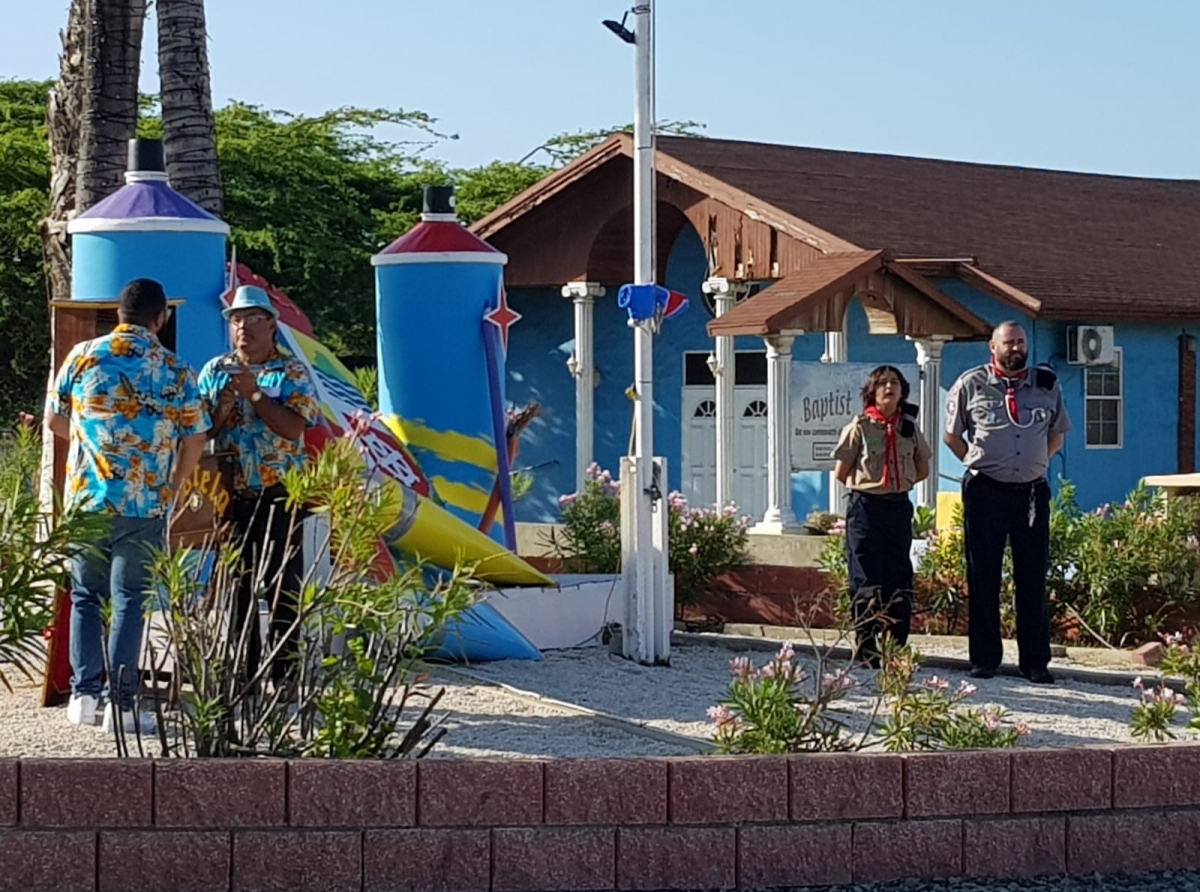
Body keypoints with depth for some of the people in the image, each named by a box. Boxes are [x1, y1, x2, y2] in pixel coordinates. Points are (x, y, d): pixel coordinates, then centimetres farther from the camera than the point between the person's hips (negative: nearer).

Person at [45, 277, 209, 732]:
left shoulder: (82, 355, 2)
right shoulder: (176, 370, -1)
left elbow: (54, 421, 10)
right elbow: (195, 441, 2)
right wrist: (173, 487, 18)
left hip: (86, 497, 1)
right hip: (146, 505, -1)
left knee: (86, 597, 14)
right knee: (129, 600, 4)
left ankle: (84, 693, 10)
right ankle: (121, 703, 1)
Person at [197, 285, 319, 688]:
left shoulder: (292, 372, -1)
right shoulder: (215, 371, 10)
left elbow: (294, 428, -15)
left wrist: (253, 392, -17)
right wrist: (223, 406, -12)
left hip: (279, 494, -3)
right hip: (230, 494, 3)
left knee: (282, 586, -3)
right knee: (237, 586, 7)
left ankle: (284, 677, 3)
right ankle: (244, 674, 15)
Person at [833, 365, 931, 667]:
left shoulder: (909, 428, 8)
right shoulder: (859, 428, -4)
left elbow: (922, 470, 18)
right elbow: (841, 473, -1)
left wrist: (898, 484, 9)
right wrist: (868, 486, 6)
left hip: (899, 507, 4)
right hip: (866, 507, -4)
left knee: (899, 580, 5)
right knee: (866, 580, -3)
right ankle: (865, 649, 1)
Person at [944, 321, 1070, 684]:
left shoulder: (1047, 385, 7)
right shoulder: (971, 384, 1)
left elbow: (1057, 434, 19)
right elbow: (952, 434, 9)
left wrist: (1034, 463, 10)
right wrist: (978, 463, 5)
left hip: (1033, 491, 2)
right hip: (985, 491, -2)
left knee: (1033, 577, 3)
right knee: (982, 576, 1)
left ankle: (1036, 662, 8)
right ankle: (984, 658, 8)